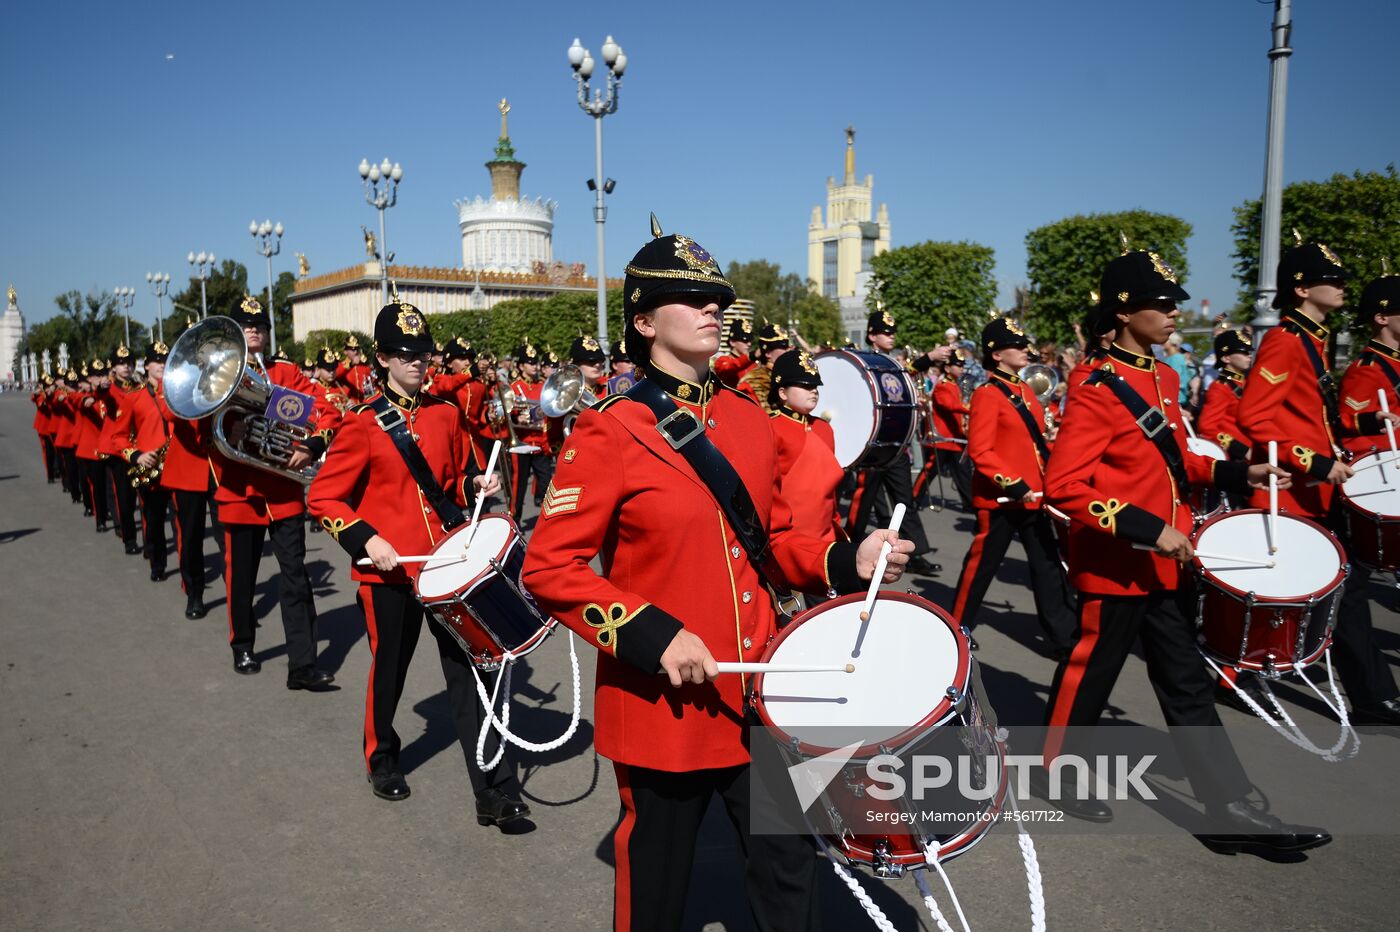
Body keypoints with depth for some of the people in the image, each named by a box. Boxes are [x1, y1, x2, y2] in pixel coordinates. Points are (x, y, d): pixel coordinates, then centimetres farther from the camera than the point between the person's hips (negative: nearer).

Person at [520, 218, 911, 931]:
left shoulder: (749, 420, 5)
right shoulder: (608, 433, -13)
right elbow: (548, 567, -13)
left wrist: (847, 562, -3)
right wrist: (653, 636, -22)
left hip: (758, 689, 5)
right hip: (662, 702, -4)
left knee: (788, 870, 16)